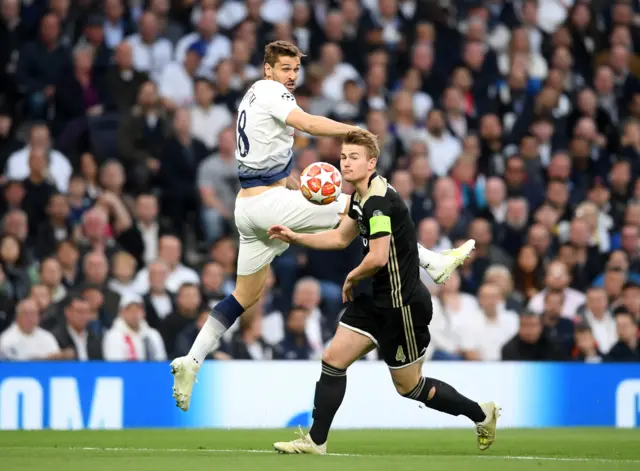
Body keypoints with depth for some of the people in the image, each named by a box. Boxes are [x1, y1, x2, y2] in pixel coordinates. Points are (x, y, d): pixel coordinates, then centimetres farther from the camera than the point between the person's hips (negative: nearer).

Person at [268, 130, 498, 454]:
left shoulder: (379, 200, -23)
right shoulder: (362, 197, 9)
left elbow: (378, 258, -29)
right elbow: (340, 238, 24)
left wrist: (351, 279, -10)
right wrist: (294, 238, 15)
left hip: (403, 304, -9)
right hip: (376, 300, 9)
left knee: (408, 386, 5)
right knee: (333, 360, 2)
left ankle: (481, 415, 22)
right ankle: (315, 441, 7)